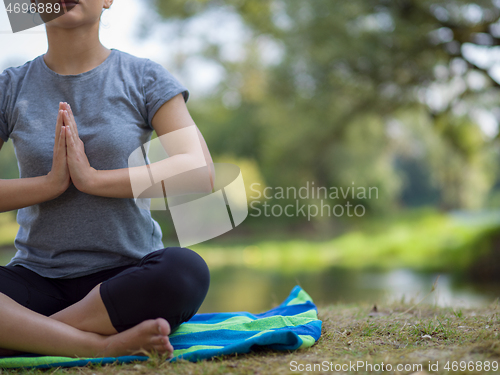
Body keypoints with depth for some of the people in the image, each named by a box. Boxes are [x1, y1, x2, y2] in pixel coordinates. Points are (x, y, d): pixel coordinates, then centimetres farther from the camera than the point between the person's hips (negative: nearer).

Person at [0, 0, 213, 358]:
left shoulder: (143, 77, 4)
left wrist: (92, 178, -16)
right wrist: (50, 184, -15)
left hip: (127, 273, -1)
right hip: (37, 277, 1)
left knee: (187, 270, -34)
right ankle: (104, 345, -27)